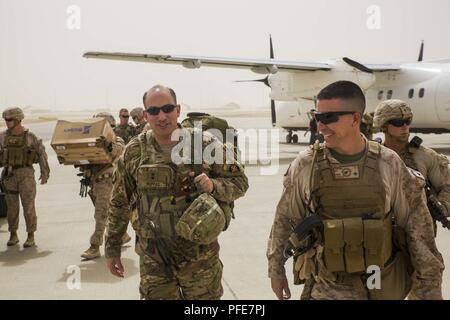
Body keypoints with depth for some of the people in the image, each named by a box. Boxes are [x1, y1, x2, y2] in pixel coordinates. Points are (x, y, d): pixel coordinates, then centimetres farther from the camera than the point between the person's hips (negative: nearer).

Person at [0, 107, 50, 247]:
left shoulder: (30, 136, -3)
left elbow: (42, 153, 2)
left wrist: (45, 173, -1)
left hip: (26, 174, -3)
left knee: (28, 206, -3)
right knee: (12, 206, 9)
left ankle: (31, 237, 6)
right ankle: (13, 235, 22)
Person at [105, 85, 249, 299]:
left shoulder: (205, 143, -7)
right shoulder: (134, 151, -2)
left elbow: (239, 181, 0)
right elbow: (119, 203, 7)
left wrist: (213, 186, -20)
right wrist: (112, 247, 10)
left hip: (200, 255, -1)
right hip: (153, 258, 1)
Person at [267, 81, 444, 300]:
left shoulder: (389, 164, -7)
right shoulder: (305, 165, -8)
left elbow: (417, 227, -1)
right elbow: (283, 220, 4)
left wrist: (430, 286, 0)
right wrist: (276, 268, 9)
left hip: (383, 288, 1)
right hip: (328, 289, -1)